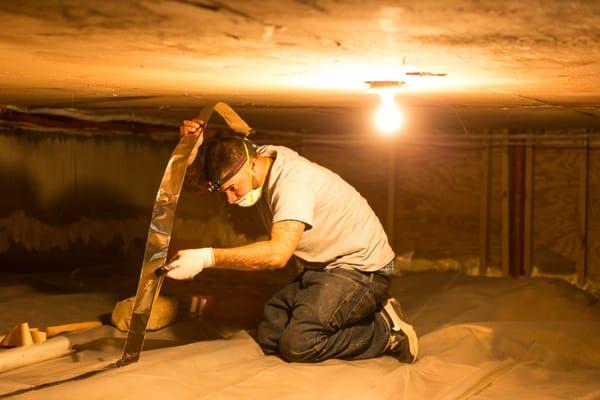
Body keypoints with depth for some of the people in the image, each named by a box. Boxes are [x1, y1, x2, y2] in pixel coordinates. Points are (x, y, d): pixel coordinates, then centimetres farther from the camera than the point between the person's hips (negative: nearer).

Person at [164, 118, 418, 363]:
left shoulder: (293, 181, -28)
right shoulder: (260, 158, -1)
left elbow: (278, 253, -41)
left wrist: (207, 258, -43)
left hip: (363, 270, -9)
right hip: (323, 268, 9)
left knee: (298, 344, -23)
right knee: (268, 337, -2)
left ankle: (386, 330, -5)